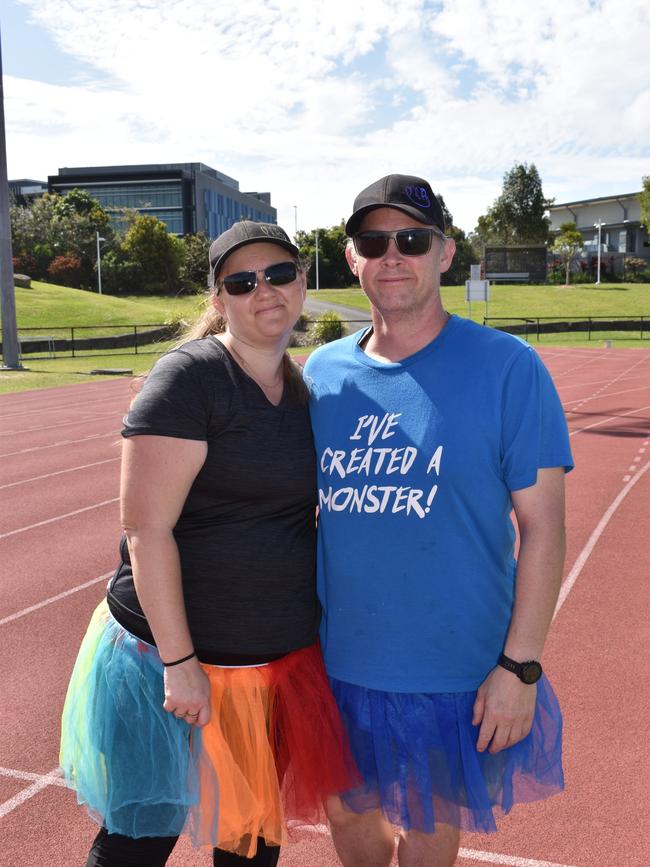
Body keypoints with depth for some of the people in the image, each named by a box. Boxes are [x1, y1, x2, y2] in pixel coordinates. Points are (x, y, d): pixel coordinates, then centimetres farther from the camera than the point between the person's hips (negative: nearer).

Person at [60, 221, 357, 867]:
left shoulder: (302, 387, 8)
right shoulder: (189, 376, -14)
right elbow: (146, 530, -19)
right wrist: (179, 660, -19)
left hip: (284, 661, 7)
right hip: (171, 660, -6)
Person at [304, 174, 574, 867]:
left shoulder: (507, 368, -11)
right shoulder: (323, 371, 0)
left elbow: (542, 525, -11)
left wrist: (520, 665, -13)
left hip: (455, 673, -3)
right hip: (339, 661, 4)